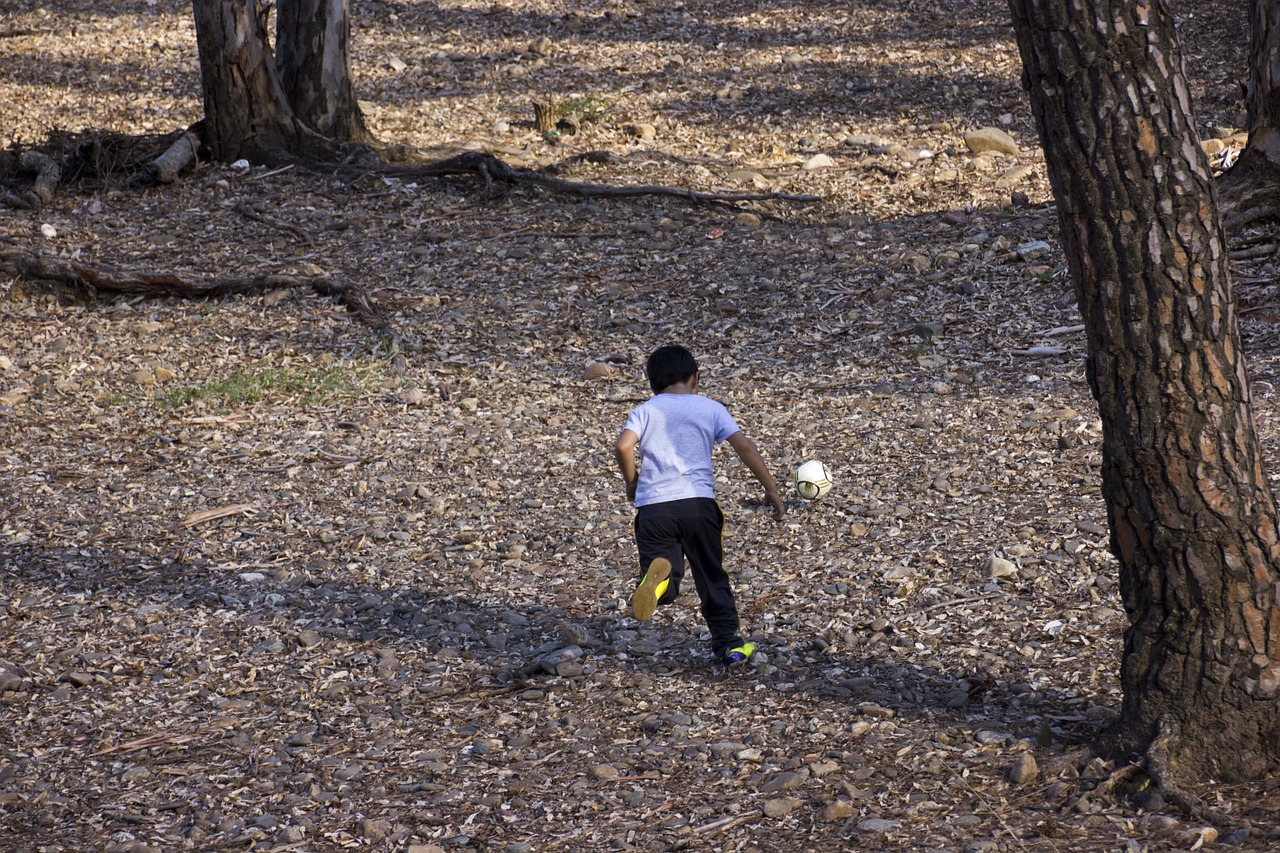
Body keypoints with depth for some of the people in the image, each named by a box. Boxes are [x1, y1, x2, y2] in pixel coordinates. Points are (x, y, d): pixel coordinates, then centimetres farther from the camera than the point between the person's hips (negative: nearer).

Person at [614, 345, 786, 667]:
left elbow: (623, 446, -7)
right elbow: (745, 447, 3)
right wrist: (771, 489, 6)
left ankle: (658, 576, -36)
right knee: (712, 578, 16)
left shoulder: (644, 411, 13)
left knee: (665, 589, -1)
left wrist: (632, 483, 9)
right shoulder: (710, 408, 14)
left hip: (653, 505, 0)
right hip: (698, 502, 0)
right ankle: (728, 644, 17)